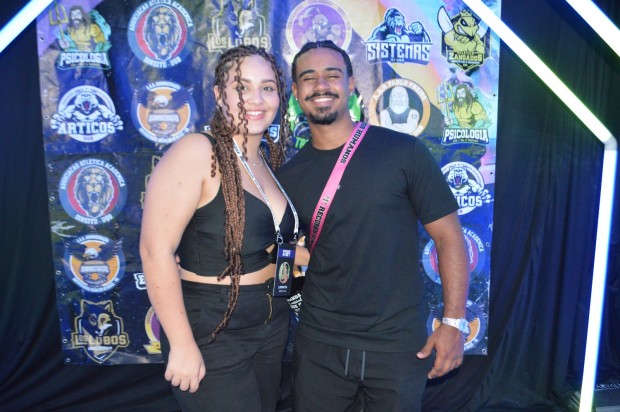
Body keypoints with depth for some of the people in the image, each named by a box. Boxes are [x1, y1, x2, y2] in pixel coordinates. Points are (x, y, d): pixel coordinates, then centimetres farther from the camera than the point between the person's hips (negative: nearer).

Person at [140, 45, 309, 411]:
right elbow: (156, 250, -22)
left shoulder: (268, 163, 4)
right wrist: (183, 346, -20)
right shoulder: (197, 152, -18)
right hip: (212, 332, -7)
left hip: (272, 325, 8)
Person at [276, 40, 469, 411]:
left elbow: (448, 235, -7)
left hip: (398, 343, -2)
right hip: (319, 342, 3)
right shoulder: (288, 176, 1)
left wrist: (455, 321, -9)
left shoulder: (403, 152, -9)